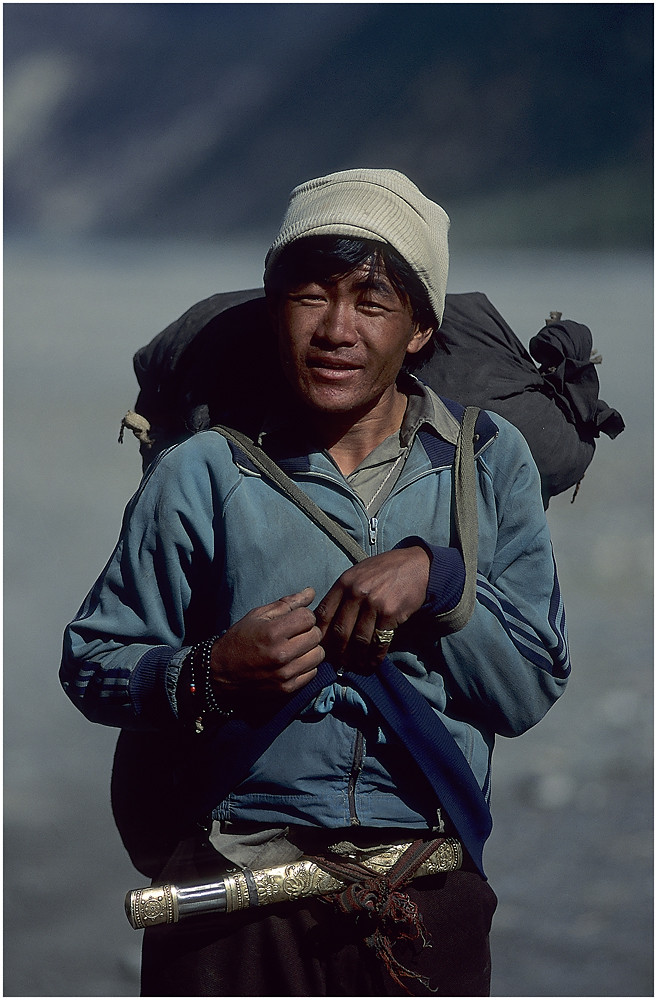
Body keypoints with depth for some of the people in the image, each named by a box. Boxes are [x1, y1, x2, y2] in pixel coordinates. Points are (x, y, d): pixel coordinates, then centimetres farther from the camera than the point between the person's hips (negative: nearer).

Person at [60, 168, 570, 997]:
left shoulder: (490, 461, 5)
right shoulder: (203, 475, 0)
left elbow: (531, 691, 2)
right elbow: (92, 663, 3)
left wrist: (435, 574, -13)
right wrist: (207, 675, -16)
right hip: (234, 900, -1)